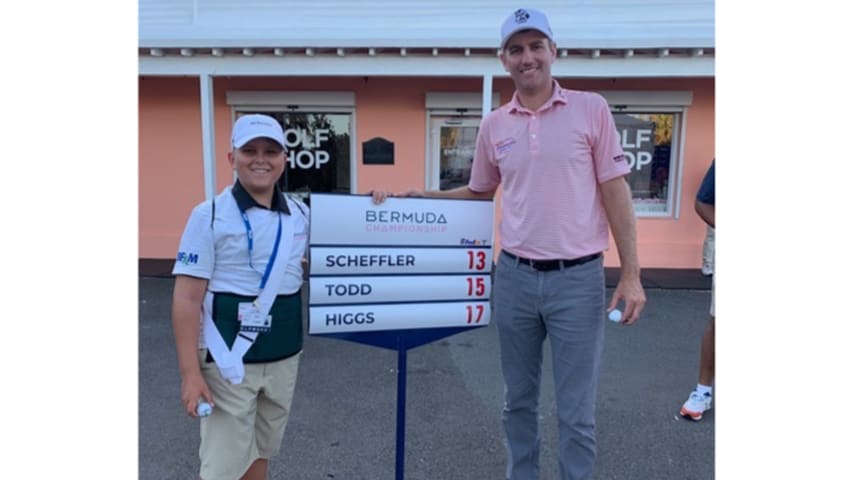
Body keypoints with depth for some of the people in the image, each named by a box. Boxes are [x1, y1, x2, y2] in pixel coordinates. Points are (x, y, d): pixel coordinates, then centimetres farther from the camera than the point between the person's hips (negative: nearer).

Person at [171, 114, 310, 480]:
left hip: (284, 360, 5)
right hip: (228, 362, -4)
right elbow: (187, 298, -11)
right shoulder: (209, 216, -10)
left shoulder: (301, 215, 2)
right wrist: (190, 373, -15)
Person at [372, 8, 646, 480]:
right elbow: (479, 192, 18)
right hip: (514, 277, 3)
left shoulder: (591, 109, -2)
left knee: (576, 411, 7)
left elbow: (615, 190, -2)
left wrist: (631, 274, -5)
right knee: (518, 400, 17)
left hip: (577, 278, -3)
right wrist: (417, 197, 6)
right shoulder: (493, 125, 5)